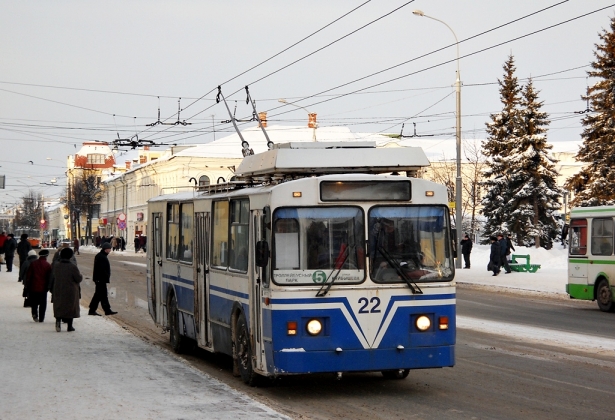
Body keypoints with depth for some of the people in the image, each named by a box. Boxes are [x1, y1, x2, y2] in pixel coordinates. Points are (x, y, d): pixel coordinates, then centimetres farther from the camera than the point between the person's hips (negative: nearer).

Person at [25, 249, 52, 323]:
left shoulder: (33, 263, 0)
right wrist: (48, 287, 9)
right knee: (43, 304, 7)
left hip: (33, 286, 1)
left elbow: (28, 275, 1)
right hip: (43, 288, -1)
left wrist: (27, 285, 7)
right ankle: (41, 318, 6)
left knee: (34, 302, 17)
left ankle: (34, 313, -3)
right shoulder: (48, 265, -5)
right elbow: (49, 277, -2)